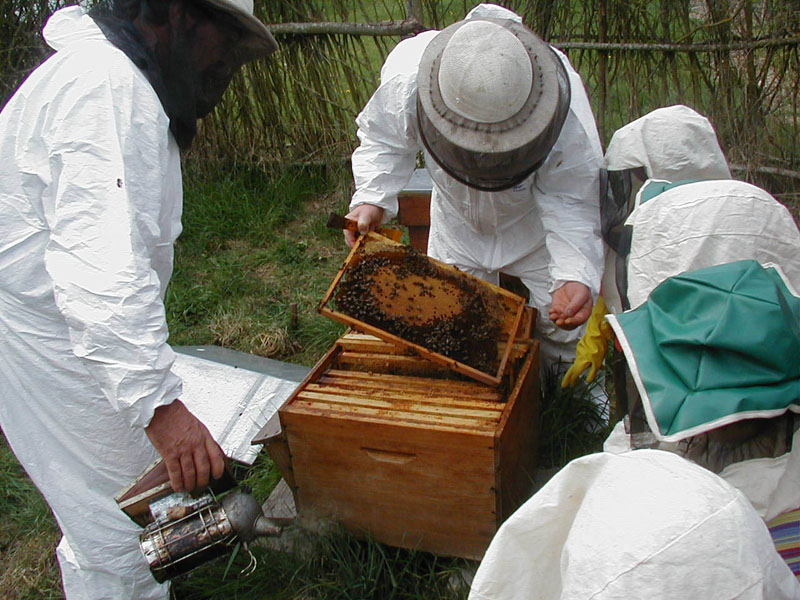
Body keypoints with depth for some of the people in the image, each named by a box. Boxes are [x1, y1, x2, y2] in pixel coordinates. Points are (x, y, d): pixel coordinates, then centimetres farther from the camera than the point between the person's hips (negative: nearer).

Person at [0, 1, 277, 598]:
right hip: (55, 345, -11)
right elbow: (99, 262, -35)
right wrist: (160, 403, -39)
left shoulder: (115, 78, 14)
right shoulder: (107, 86, -23)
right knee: (114, 533, 1)